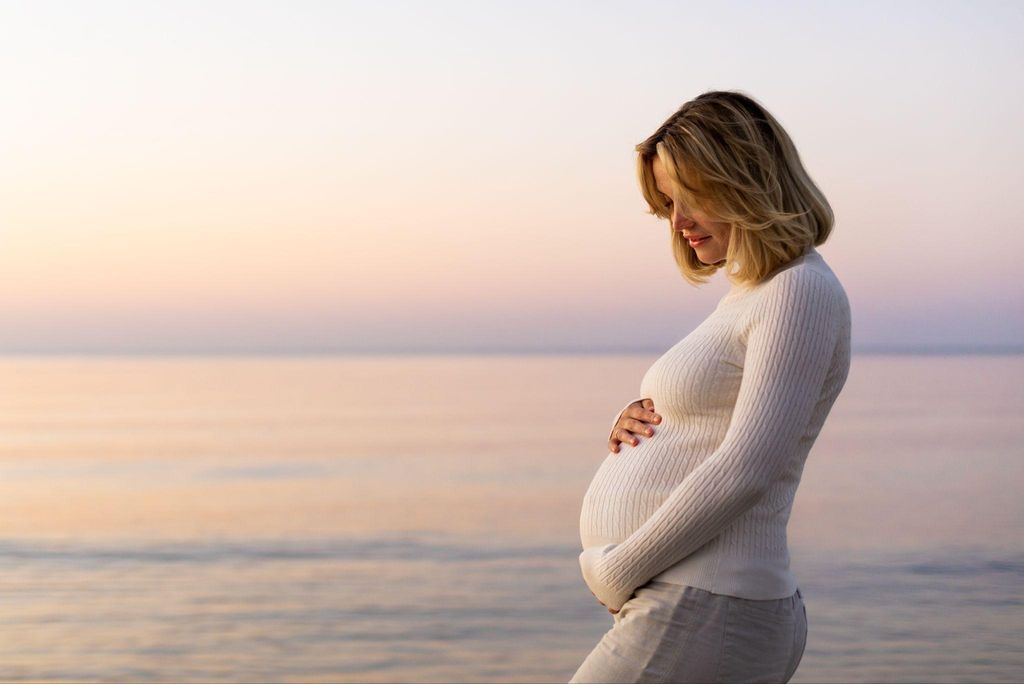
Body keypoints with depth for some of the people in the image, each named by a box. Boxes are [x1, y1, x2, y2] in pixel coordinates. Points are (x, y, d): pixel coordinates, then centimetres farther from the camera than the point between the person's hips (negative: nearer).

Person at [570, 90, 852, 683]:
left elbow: (745, 469, -20)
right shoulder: (752, 293, 18)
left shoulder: (801, 291, -11)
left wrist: (616, 571, -14)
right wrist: (635, 424, 3)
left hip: (702, 620, -10)